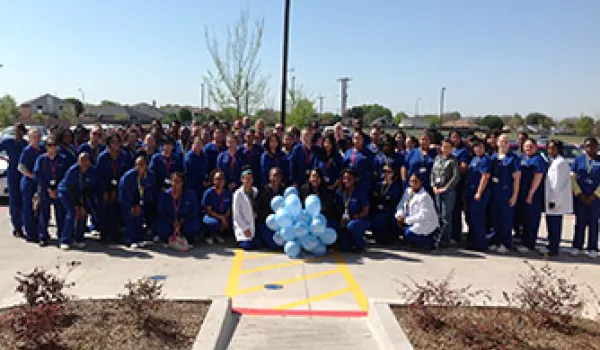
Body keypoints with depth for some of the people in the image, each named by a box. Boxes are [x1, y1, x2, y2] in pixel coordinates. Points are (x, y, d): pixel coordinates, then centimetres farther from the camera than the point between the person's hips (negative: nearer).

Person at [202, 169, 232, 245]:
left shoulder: (228, 192, -2)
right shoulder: (209, 193, -12)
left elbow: (229, 208, 3)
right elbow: (208, 210, -12)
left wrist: (225, 218, -15)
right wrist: (221, 217, -20)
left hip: (225, 216, 4)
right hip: (210, 216, -4)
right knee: (214, 223, -37)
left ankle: (218, 234, 9)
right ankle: (210, 236, 1)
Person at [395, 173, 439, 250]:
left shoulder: (424, 196, -20)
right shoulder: (408, 191, 4)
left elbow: (423, 215, -26)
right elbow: (401, 205, 8)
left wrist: (406, 220, -25)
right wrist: (399, 215, -13)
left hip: (426, 224, -8)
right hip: (414, 222, 8)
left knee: (408, 234, -25)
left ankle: (432, 241, -6)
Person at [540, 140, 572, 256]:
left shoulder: (560, 162, -14)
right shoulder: (553, 162, 15)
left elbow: (558, 183, -18)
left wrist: (553, 200, -18)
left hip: (556, 200, -9)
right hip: (552, 199, 9)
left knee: (554, 225, -3)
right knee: (551, 225, 15)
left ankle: (553, 249, 3)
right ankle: (551, 246, 23)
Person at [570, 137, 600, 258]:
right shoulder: (579, 160, 7)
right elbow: (572, 177, 2)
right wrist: (580, 194, -6)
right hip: (580, 197, 1)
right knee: (580, 222, 5)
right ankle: (577, 247, 12)